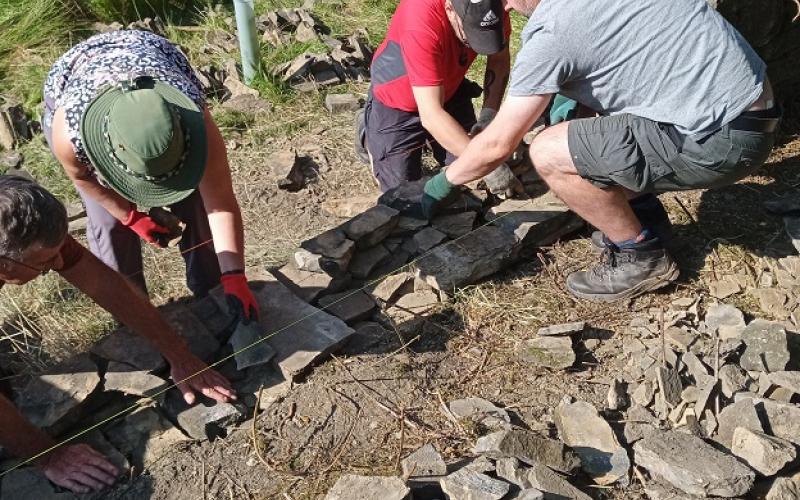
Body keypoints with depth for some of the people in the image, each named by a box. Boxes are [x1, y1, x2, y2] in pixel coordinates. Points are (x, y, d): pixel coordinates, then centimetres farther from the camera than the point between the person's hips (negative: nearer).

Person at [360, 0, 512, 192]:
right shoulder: (421, 21, -41)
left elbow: (499, 58, -5)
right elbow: (431, 116, -42)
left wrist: (489, 115, -18)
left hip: (450, 92, 5)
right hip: (396, 104, -5)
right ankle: (369, 130, 24)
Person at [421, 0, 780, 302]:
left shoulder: (550, 31, -14)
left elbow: (496, 145, -6)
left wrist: (443, 183, 10)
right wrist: (571, 93, 23)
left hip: (722, 139, -9)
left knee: (548, 153, -10)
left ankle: (642, 258, 6)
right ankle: (645, 220, 24)